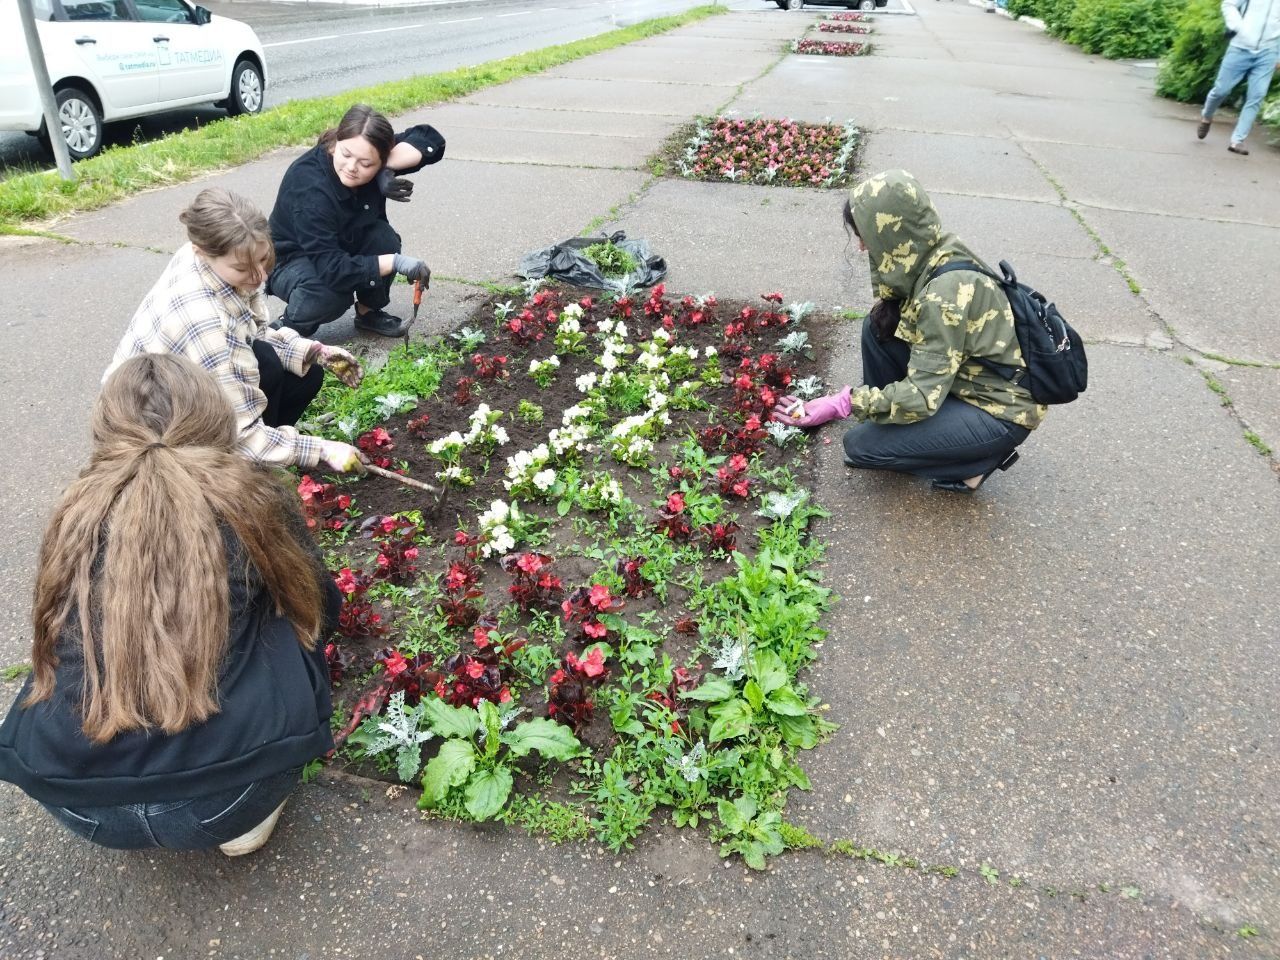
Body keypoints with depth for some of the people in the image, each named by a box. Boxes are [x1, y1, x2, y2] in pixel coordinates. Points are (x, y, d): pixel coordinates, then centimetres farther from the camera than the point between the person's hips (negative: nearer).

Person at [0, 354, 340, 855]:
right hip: (224, 798, -4)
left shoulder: (77, 509, 6)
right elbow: (319, 609, 15)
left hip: (79, 802, 4)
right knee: (292, 625, 19)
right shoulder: (248, 495, -2)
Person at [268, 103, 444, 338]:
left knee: (384, 238, -24)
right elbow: (330, 268, -40)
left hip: (345, 247, 6)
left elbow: (431, 140, -23)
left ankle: (369, 312, 1)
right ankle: (290, 326, -3)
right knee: (331, 294, -36)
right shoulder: (311, 189, -37)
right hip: (292, 260, -6)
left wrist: (386, 169, -35)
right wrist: (396, 262, -42)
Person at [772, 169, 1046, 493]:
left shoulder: (946, 291, -30)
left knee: (861, 444, -13)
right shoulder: (933, 255, -5)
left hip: (1002, 411, -8)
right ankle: (890, 424, 11)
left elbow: (922, 395, -29)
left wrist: (842, 404, -27)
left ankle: (978, 460, 3)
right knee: (877, 328, -1)